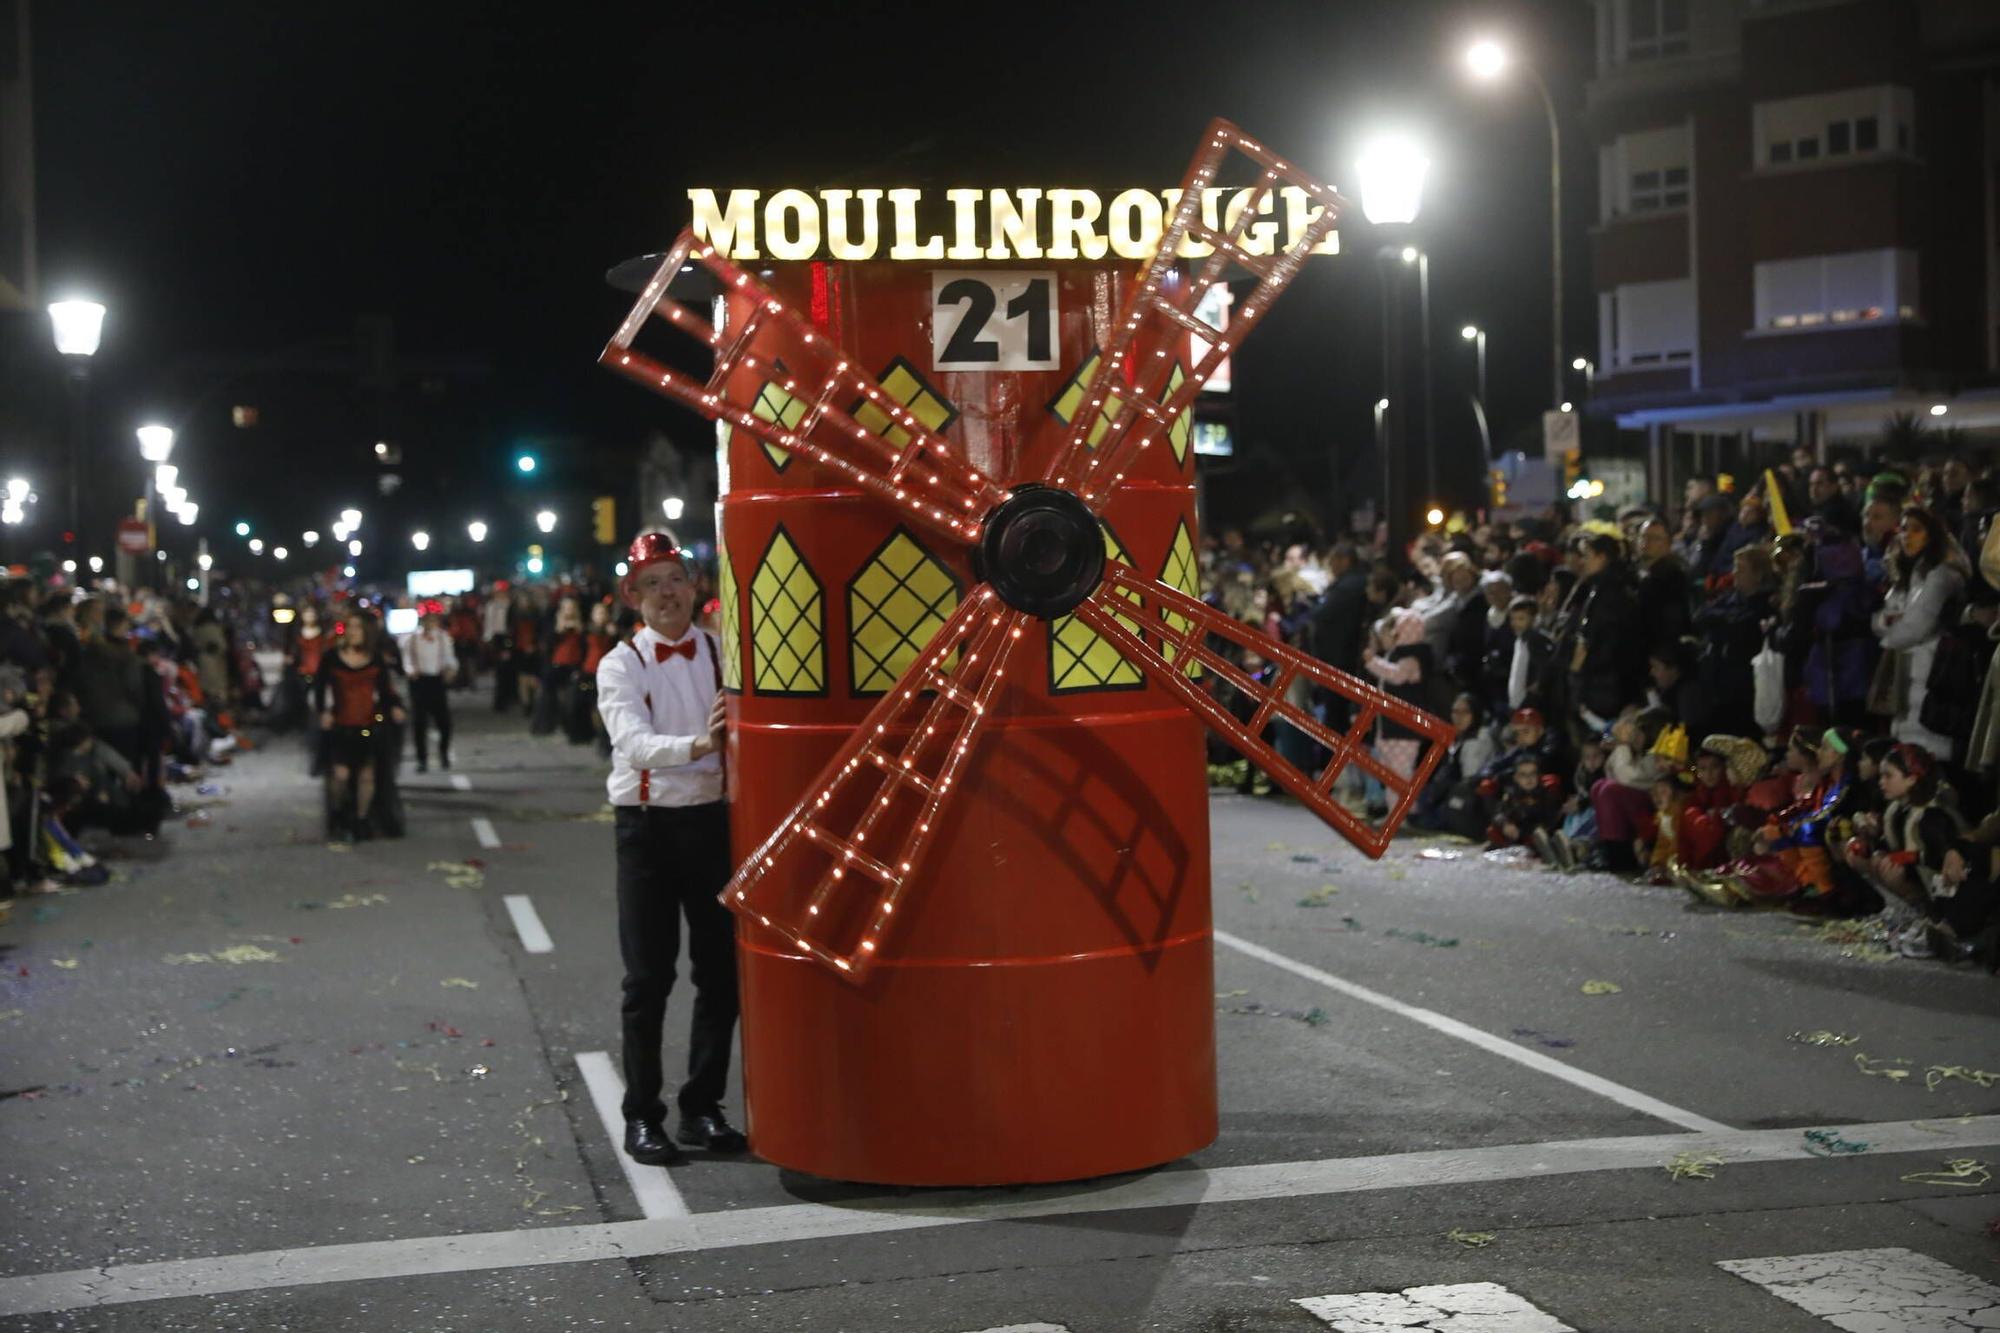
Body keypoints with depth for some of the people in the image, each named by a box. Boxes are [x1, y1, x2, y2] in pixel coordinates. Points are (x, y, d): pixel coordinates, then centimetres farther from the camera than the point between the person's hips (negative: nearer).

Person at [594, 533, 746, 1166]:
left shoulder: (721, 654, 5)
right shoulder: (621, 665, -4)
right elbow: (633, 743, -21)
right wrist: (697, 744, -38)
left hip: (714, 817, 3)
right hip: (647, 823, -3)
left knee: (720, 969, 6)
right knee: (648, 976, 0)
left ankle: (702, 1108, 20)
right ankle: (642, 1117, 10)